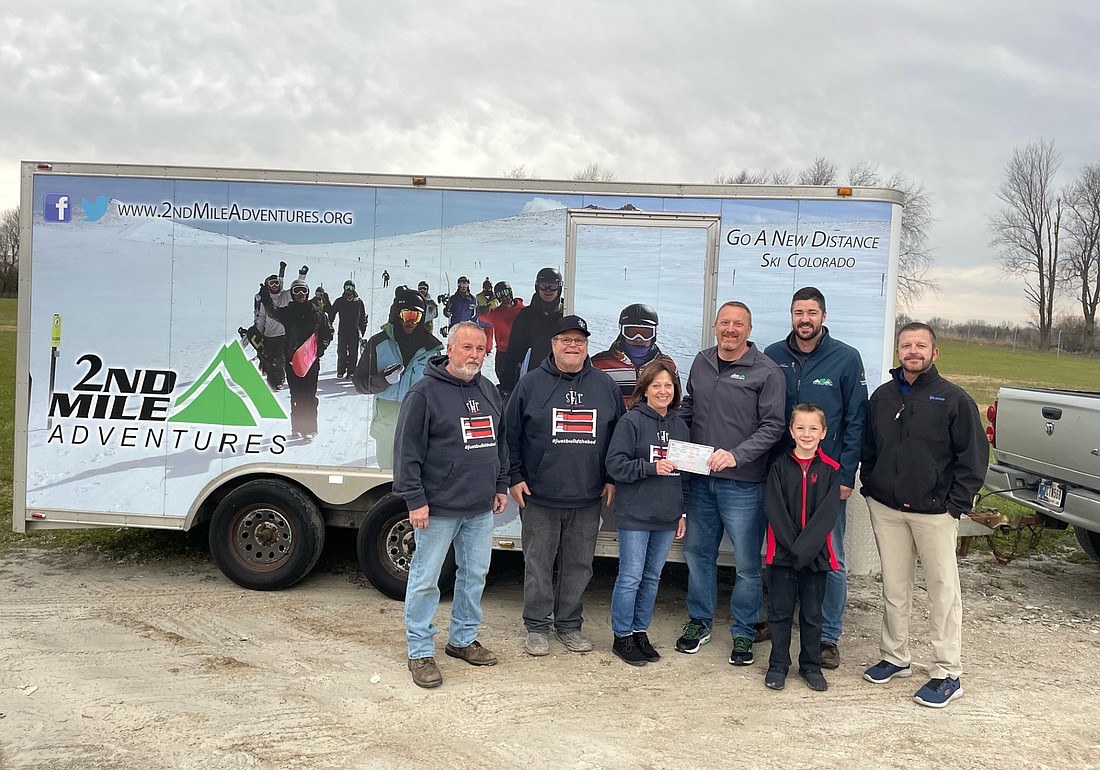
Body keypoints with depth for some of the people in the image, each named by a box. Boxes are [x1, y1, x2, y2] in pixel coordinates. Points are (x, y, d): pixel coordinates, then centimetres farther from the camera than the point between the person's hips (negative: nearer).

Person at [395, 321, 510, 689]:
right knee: (425, 580, 2)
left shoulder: (489, 391, 11)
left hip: (481, 510, 7)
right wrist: (415, 500, -15)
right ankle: (420, 652, 14)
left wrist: (500, 486, 16)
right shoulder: (424, 392, -11)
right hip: (437, 510, -7)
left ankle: (463, 639, 32)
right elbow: (407, 450, -12)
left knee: (475, 575, 15)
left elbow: (500, 442, 20)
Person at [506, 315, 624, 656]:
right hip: (539, 497, -2)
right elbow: (511, 434, 2)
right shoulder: (531, 383, 1)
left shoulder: (604, 385, 8)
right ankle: (537, 626, 19)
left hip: (587, 499, 2)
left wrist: (612, 479, 8)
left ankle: (569, 624, 25)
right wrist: (515, 477, -3)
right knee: (538, 564, 6)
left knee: (579, 564, 10)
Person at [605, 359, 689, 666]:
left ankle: (640, 632, 26)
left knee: (652, 577, 14)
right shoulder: (631, 421, -7)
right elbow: (615, 465, -12)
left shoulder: (680, 426, 10)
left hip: (667, 517, 6)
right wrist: (652, 468, -22)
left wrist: (682, 512, 14)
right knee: (630, 578, -1)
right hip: (635, 515, -5)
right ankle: (622, 637, 13)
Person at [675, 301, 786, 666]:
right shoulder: (701, 361, 9)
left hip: (742, 483, -5)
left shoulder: (766, 371, -7)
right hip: (700, 478, 5)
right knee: (698, 551, 15)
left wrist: (736, 455, -22)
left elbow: (773, 426, -11)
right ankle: (699, 621, 32)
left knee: (747, 562, 4)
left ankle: (743, 632, 21)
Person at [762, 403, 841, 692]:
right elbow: (774, 509, -7)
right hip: (782, 552, 0)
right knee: (780, 611, 8)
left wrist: (804, 547, -17)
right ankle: (778, 665, 21)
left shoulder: (830, 470, -1)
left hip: (815, 555, 0)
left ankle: (811, 665, 26)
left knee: (812, 613, 12)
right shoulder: (780, 466, -1)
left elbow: (827, 514, -8)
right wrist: (792, 545, -16)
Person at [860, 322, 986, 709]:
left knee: (943, 590, 2)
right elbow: (868, 448, 18)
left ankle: (947, 674, 12)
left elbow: (974, 456, -5)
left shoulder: (954, 399, -4)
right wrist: (869, 487, 8)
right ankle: (895, 657, 27)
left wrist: (956, 503, -10)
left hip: (934, 512, -4)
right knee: (894, 587, 13)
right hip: (886, 509, 4)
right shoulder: (882, 396, 10)